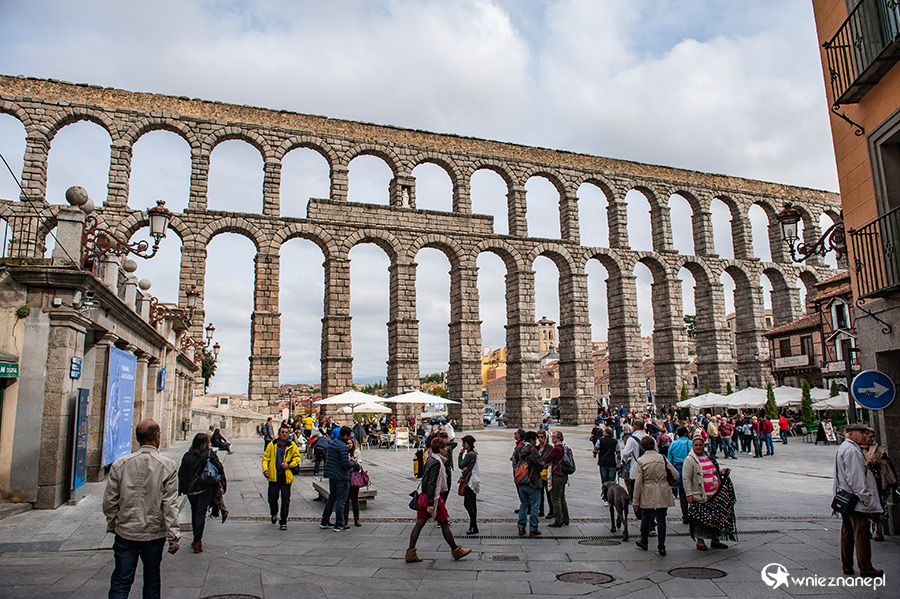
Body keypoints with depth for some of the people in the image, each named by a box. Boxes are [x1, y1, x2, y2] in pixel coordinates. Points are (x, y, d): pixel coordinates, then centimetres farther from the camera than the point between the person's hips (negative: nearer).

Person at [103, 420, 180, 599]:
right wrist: (174, 537, -5)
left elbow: (109, 502, 1)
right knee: (152, 581, 16)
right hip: (154, 534, -1)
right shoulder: (168, 466, -13)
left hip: (125, 533, 1)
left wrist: (112, 526, 18)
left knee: (120, 583, 7)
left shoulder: (119, 465, -6)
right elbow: (169, 506, -12)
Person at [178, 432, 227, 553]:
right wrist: (222, 483, 5)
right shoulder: (210, 454, -7)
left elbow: (181, 474, 6)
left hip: (191, 489, 3)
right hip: (206, 488, -3)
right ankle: (197, 541, -7)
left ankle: (196, 540, 24)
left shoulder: (187, 455, 3)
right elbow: (219, 468, -7)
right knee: (201, 513, -2)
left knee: (194, 513, 15)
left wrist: (181, 490, 13)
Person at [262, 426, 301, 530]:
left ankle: (283, 522, 10)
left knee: (285, 499, -1)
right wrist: (265, 469, -9)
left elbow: (297, 457, 7)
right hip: (273, 477, 0)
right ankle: (274, 515, 35)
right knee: (272, 498, 4)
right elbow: (265, 458, 7)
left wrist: (289, 465, -10)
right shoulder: (272, 445, 4)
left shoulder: (292, 446, 3)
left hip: (286, 477, 0)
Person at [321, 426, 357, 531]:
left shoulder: (332, 443, 9)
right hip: (341, 477, -9)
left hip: (332, 476, 9)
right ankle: (339, 525, 6)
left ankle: (324, 521, 27)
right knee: (341, 501, 1)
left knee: (331, 499, 20)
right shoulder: (343, 447, -19)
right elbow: (346, 464, -23)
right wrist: (354, 463, -2)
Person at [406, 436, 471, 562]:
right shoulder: (437, 463, -18)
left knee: (419, 523, 7)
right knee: (444, 524, 4)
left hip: (424, 496, 9)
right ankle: (456, 551, 16)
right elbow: (431, 484, -23)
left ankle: (410, 553, 7)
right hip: (433, 497, -9)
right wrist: (431, 503, -24)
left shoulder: (431, 460, 12)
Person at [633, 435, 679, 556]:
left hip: (647, 495, -1)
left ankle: (643, 542, 29)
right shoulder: (662, 458, -2)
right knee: (661, 519, 6)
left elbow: (638, 482, -9)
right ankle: (661, 547, 6)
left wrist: (636, 501, -3)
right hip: (663, 494, 1)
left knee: (646, 518, 15)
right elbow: (676, 475, -1)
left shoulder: (641, 461, -8)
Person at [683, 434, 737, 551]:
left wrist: (722, 472, 6)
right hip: (700, 496, -6)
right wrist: (689, 494, -17)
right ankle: (699, 541, 15)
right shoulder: (690, 460, -8)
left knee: (716, 517, 11)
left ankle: (715, 540, 26)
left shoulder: (709, 457, 14)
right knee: (700, 518, 0)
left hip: (715, 494, 6)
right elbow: (686, 478, -11)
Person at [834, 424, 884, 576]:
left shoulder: (843, 448, 17)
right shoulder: (852, 451, -17)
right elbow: (855, 477, -21)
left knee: (847, 534, 13)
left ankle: (846, 566, 18)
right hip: (855, 501, -10)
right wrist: (865, 498, -19)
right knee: (861, 534, -2)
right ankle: (865, 568, 5)